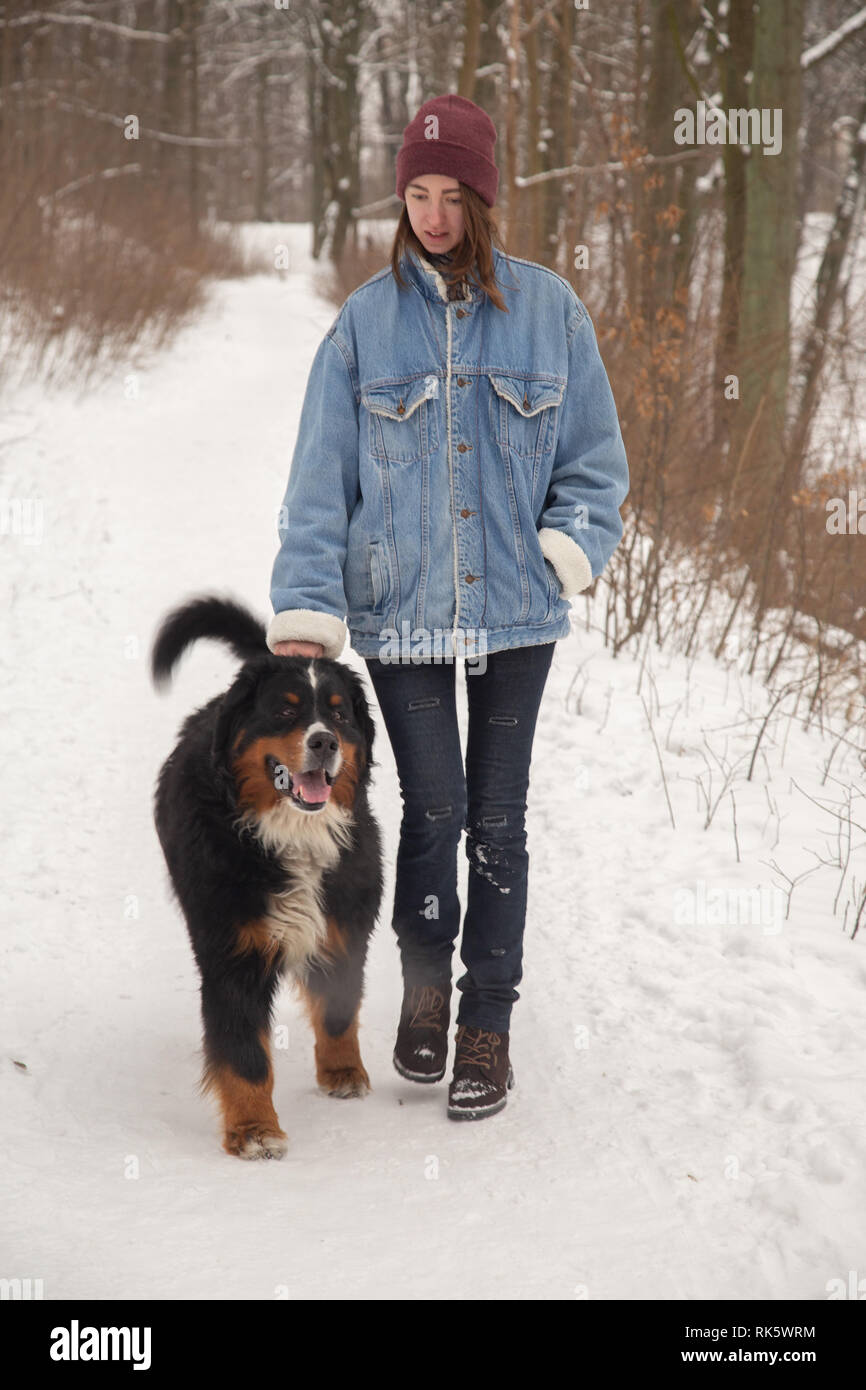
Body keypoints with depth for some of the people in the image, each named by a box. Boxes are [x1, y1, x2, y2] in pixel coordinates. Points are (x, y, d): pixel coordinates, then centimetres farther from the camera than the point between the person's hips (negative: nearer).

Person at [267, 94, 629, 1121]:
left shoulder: (548, 308, 2)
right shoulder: (366, 320, 0)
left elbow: (595, 457, 8)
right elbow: (322, 476, -2)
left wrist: (569, 547, -9)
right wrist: (305, 608, -11)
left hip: (516, 611, 1)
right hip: (398, 611, 0)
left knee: (496, 819, 5)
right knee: (433, 809, 0)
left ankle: (488, 1024, 16)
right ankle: (424, 987, 25)